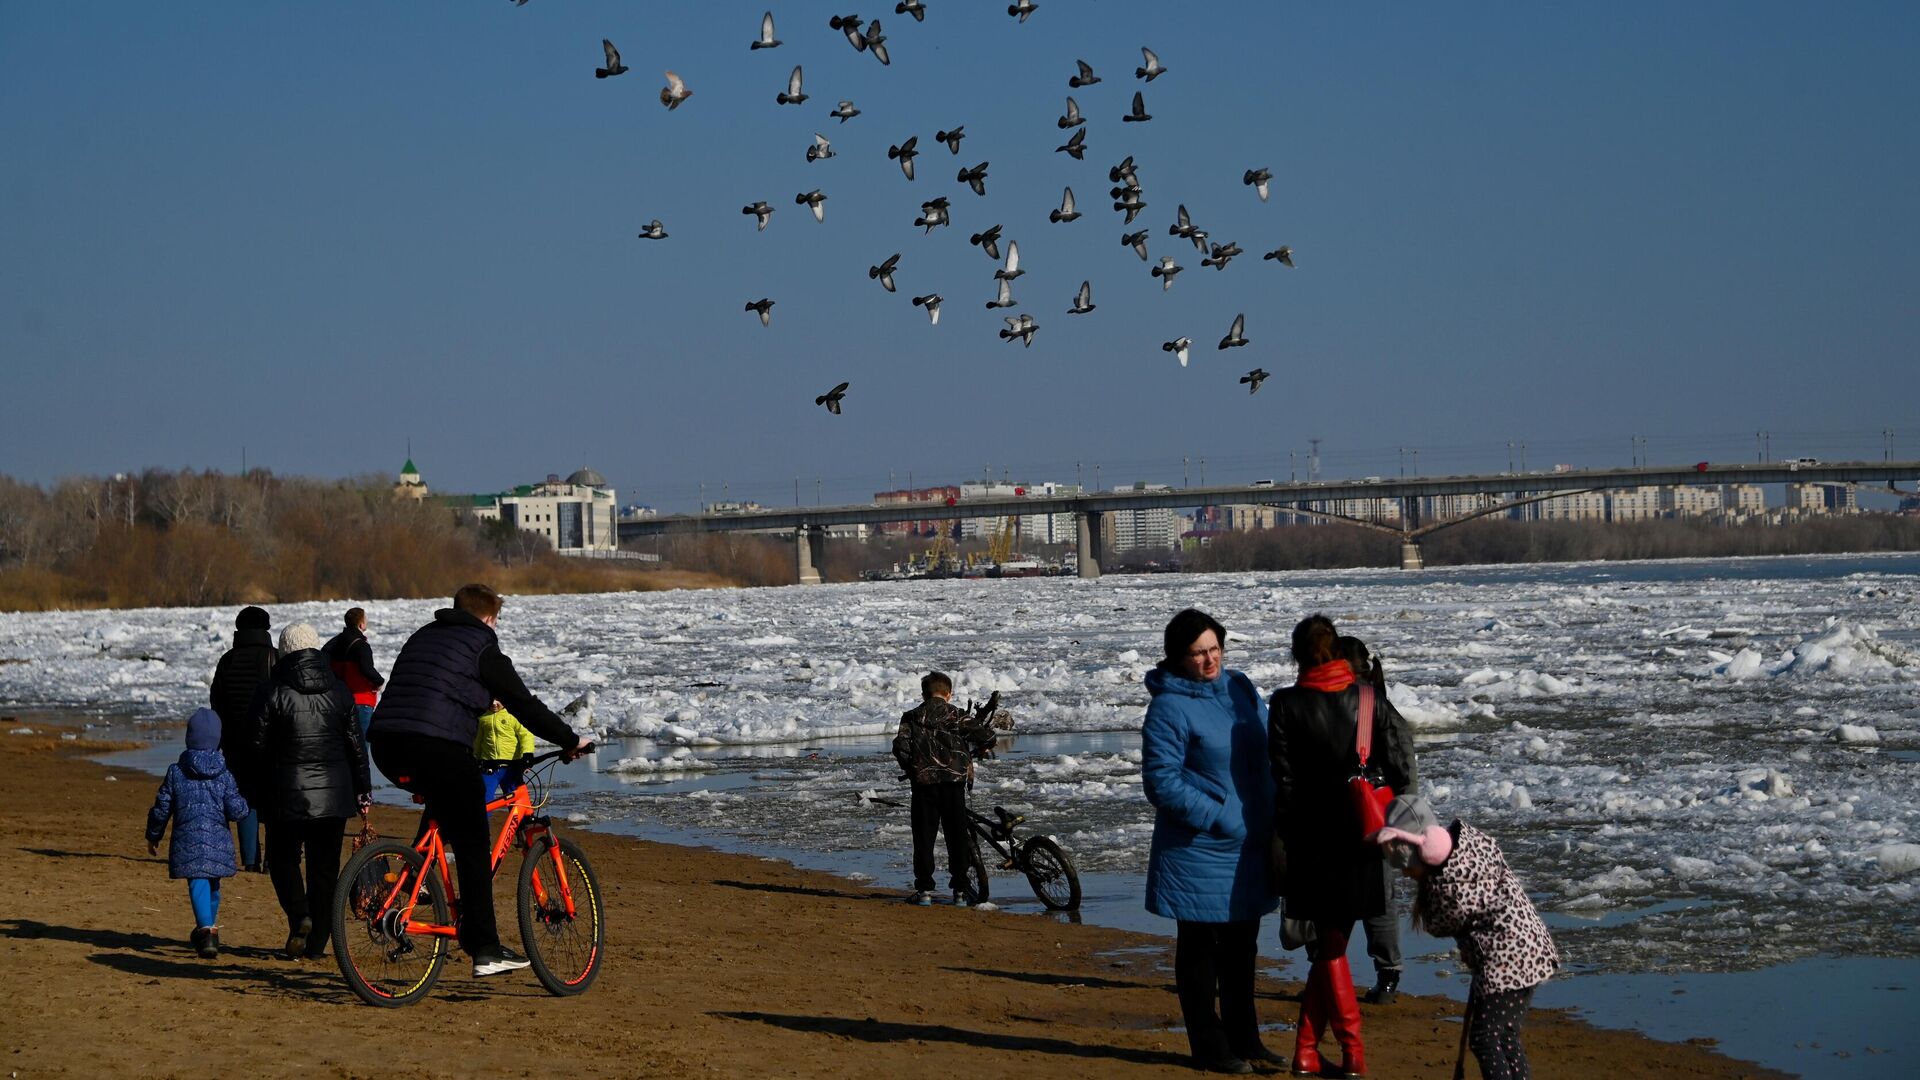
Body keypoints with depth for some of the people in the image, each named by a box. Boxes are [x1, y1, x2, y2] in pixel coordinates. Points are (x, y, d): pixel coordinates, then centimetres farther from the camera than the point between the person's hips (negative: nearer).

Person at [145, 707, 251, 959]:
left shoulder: (176, 772, 0)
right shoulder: (225, 775, 1)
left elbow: (161, 809, 3)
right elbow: (236, 811, -5)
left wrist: (153, 837, 17)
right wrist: (243, 803, 20)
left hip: (187, 841, -2)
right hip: (218, 842, 2)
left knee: (198, 885, -9)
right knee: (213, 886, 19)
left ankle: (206, 929, -29)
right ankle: (210, 929, 33)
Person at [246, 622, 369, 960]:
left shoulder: (272, 694, -7)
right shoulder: (339, 692, 3)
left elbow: (256, 745, -5)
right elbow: (356, 745, 7)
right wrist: (363, 790, 15)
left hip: (287, 795, -3)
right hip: (334, 795, 3)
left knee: (283, 858, 14)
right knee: (325, 866, 9)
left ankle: (299, 916, -11)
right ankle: (316, 943, 10)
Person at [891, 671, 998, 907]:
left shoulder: (911, 717, 6)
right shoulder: (958, 715, 5)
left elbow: (900, 746, -6)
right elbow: (988, 737, -1)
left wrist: (910, 768, 11)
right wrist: (974, 753, 20)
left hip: (924, 781, 0)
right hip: (954, 780, 0)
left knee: (924, 835, 6)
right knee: (957, 835, 8)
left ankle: (924, 890, 4)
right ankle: (960, 891, 8)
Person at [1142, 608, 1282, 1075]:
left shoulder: (1240, 689, 7)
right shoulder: (1170, 708, -14)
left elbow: (1267, 752, 18)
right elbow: (1161, 781, -17)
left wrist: (1272, 817, 8)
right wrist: (1219, 819, -18)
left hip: (1249, 847, 7)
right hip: (1199, 850, -7)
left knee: (1241, 947, 16)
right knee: (1201, 949, 3)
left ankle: (1244, 1040, 26)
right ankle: (1209, 1047, 11)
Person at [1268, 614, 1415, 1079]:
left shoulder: (1286, 705, -10)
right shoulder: (1370, 701, -5)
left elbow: (1282, 780, -9)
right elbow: (1400, 770, -6)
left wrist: (1282, 840, -1)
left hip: (1311, 843, -2)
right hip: (1359, 844, 2)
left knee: (1329, 948, 11)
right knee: (1331, 944, 14)